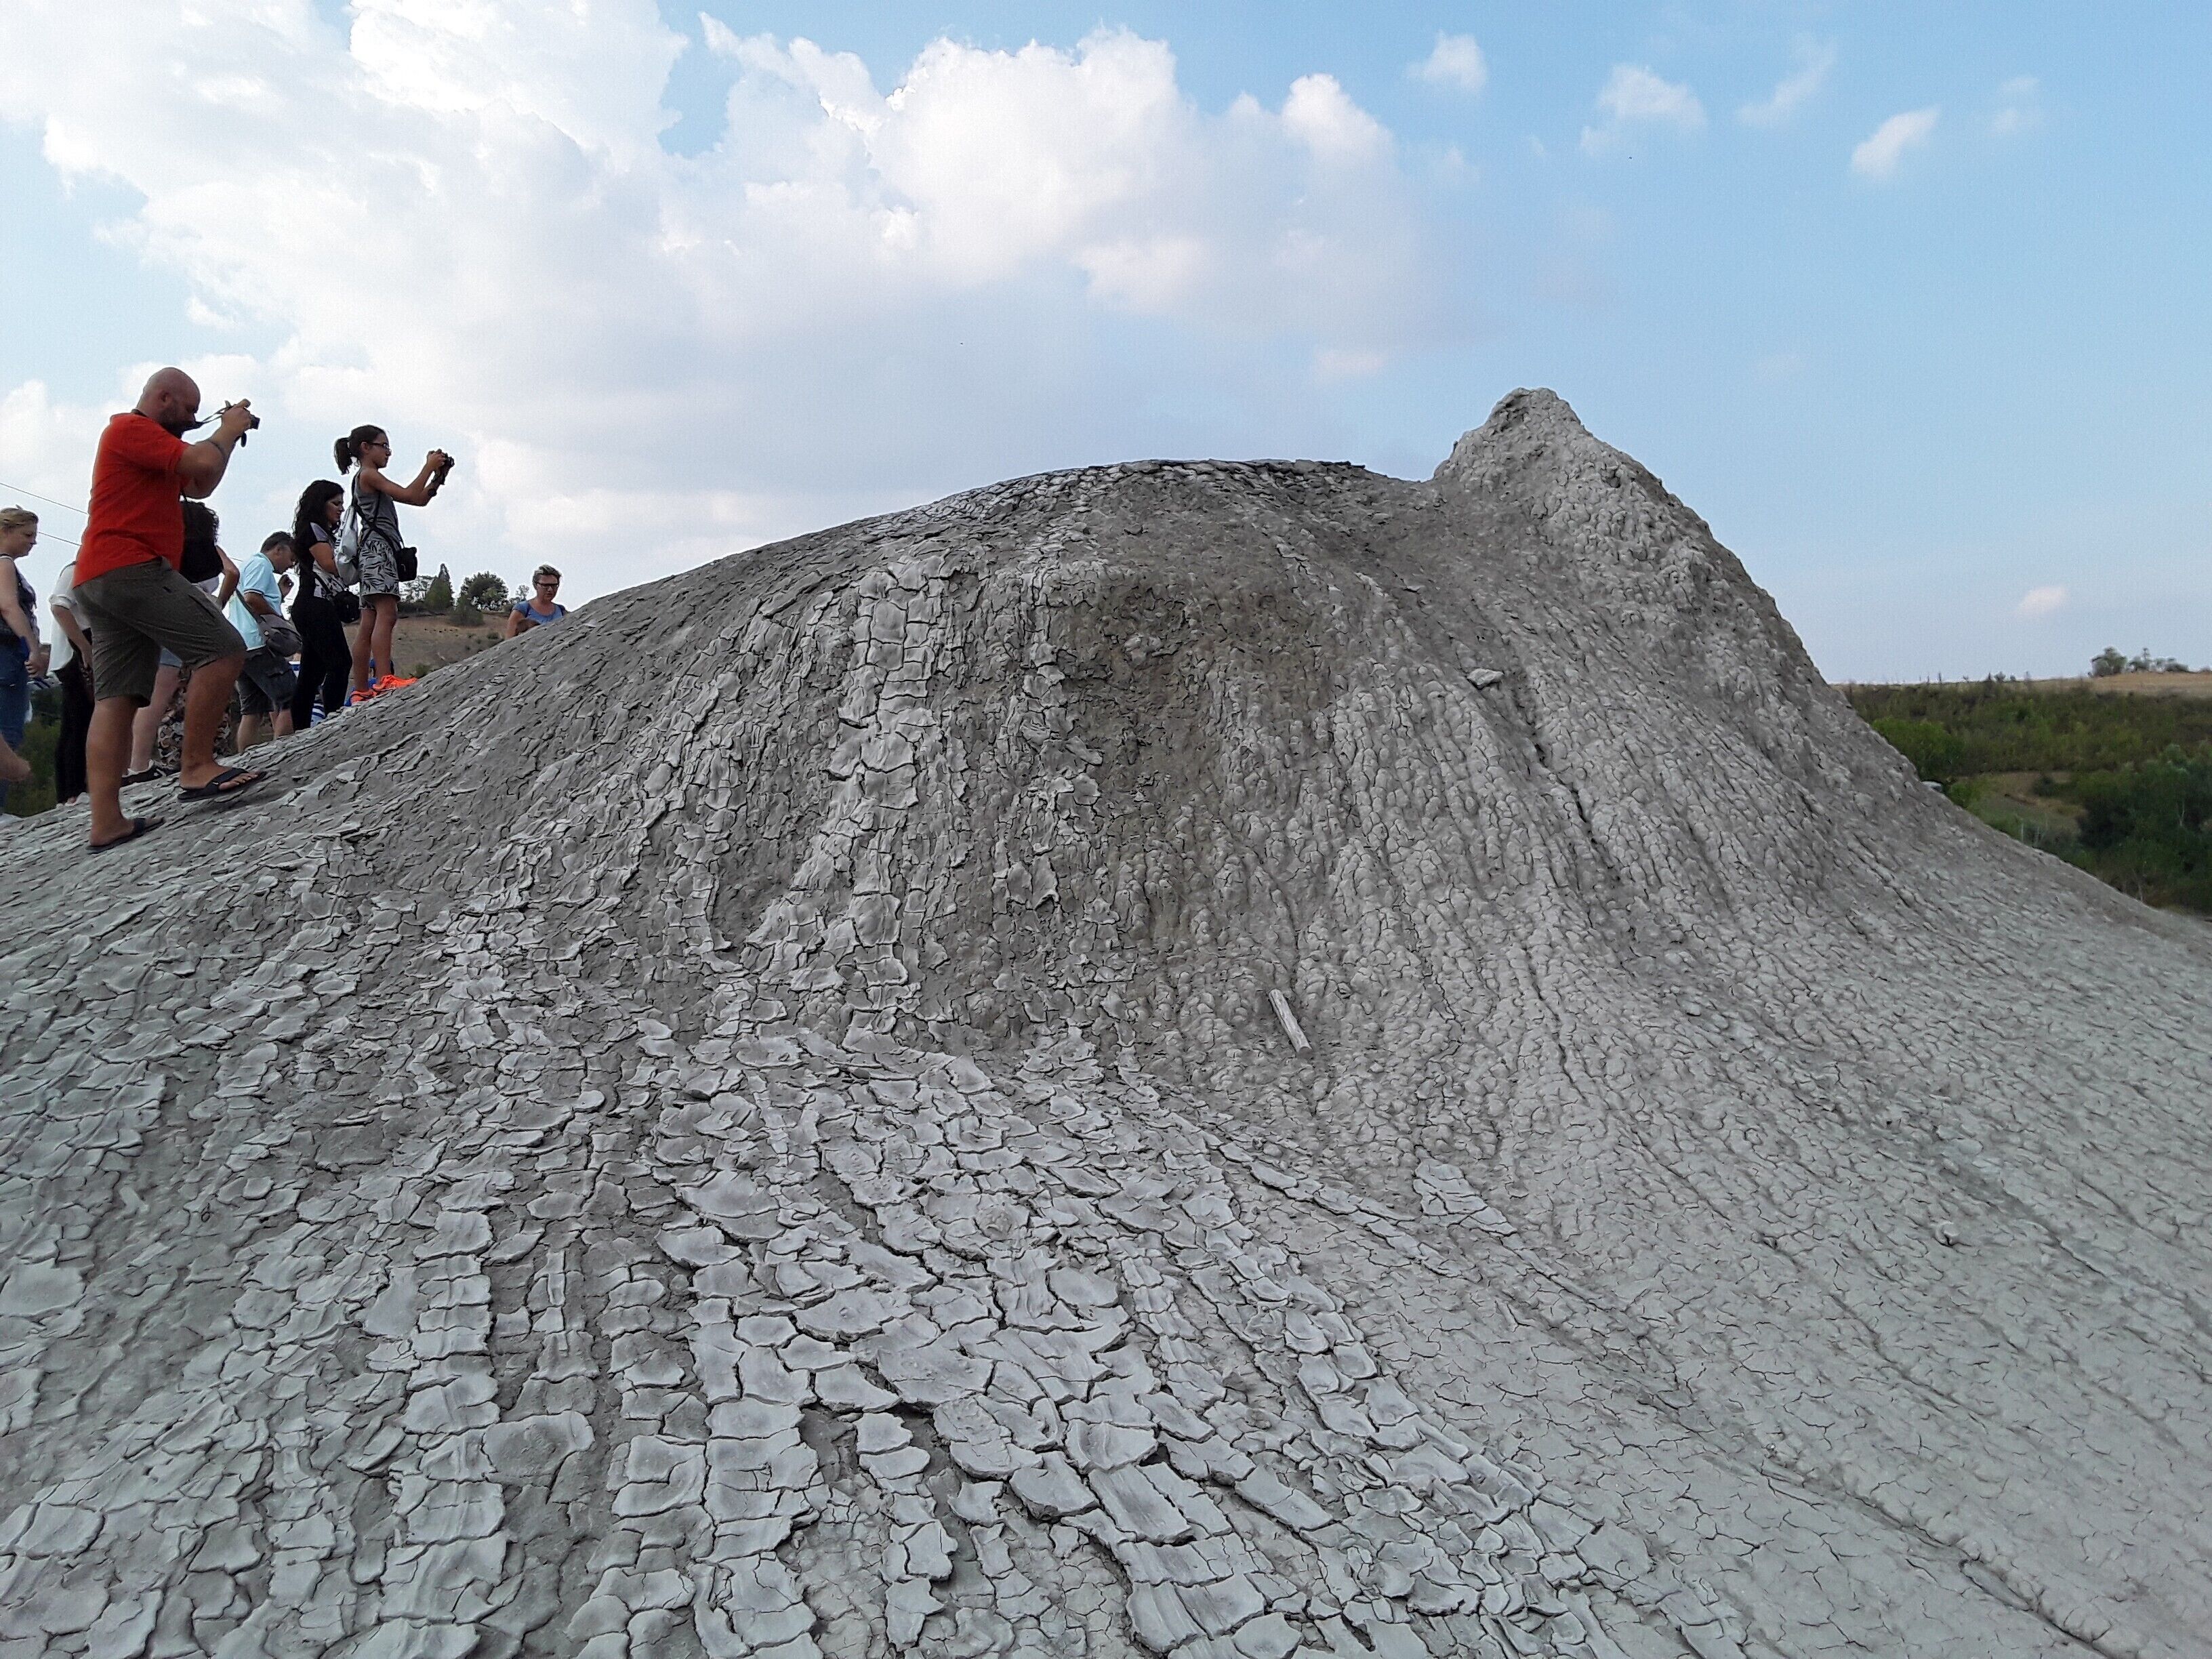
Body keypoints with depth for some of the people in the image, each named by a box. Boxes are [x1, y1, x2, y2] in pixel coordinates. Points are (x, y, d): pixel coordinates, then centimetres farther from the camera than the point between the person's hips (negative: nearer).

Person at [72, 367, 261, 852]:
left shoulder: (145, 441, 29)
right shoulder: (132, 428, -3)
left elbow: (200, 487, 30)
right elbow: (201, 463, -15)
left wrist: (227, 437, 21)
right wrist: (228, 431, 3)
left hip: (100, 581, 10)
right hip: (131, 566, -10)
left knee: (116, 698, 1)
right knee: (224, 649, -15)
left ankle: (106, 823, -5)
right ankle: (197, 767, -18)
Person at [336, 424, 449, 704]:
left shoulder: (371, 479, 28)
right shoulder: (368, 475, 0)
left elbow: (421, 500, 23)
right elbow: (409, 495, -11)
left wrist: (438, 476, 13)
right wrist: (429, 467, -2)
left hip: (377, 552, 10)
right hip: (378, 547, -10)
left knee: (369, 625, 5)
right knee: (386, 614, -22)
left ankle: (361, 691, 3)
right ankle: (386, 680, -34)